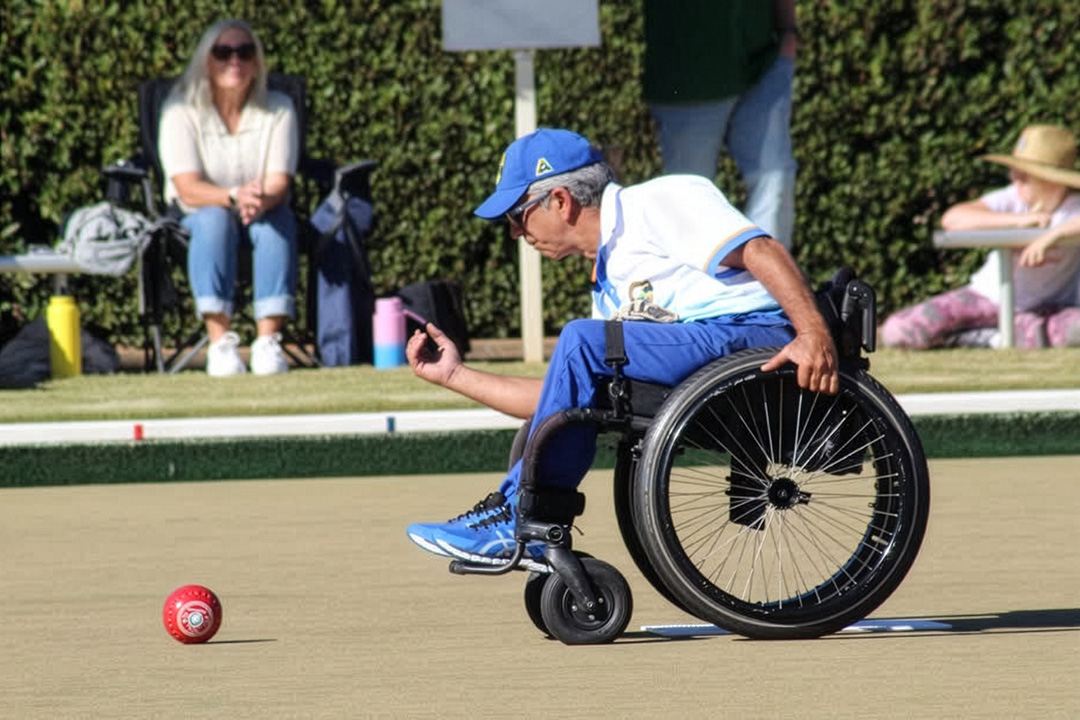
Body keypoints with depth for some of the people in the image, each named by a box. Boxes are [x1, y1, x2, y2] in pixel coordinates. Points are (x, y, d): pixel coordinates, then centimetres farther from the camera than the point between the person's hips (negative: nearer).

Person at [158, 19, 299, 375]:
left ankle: (268, 341, -42)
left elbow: (279, 184, -14)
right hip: (199, 218, -1)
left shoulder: (278, 109, -3)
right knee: (215, 219, -36)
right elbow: (188, 189, -18)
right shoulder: (181, 110, -8)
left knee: (276, 219, -34)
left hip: (265, 214, 1)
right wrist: (234, 196, -39)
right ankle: (220, 342, -43)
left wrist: (261, 200, -39)